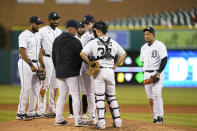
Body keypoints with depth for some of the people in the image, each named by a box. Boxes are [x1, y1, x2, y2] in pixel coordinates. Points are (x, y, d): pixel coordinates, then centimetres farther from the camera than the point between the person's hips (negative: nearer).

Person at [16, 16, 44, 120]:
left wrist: (42, 65, 14)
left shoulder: (38, 35, 15)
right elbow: (22, 51, -18)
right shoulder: (24, 35, -11)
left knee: (35, 89, 7)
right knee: (26, 88, -11)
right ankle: (20, 113, -6)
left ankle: (31, 112, 13)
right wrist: (31, 65, -23)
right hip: (25, 64, -8)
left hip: (35, 64, 8)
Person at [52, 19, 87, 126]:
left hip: (59, 73, 7)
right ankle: (78, 120, -7)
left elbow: (53, 56, 14)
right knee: (76, 95, -4)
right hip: (71, 73, -6)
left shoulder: (57, 40, 10)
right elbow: (80, 57, -7)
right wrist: (77, 69, 9)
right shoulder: (75, 41, -10)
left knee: (62, 95, 12)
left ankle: (59, 119, 9)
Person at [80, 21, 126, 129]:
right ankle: (117, 120, 11)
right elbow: (123, 54, 19)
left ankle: (101, 122, -4)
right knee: (111, 97, 14)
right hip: (110, 71, 4)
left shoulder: (93, 42, -5)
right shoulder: (113, 43, 9)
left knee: (99, 97, 1)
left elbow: (82, 53, -14)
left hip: (99, 71, -4)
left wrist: (90, 63, -3)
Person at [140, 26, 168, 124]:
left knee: (156, 95, -18)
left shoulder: (160, 45, -6)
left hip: (157, 73, -6)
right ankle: (155, 119, 6)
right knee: (150, 97, 3)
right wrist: (146, 73, 13)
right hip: (146, 74, 6)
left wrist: (158, 73, -19)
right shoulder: (143, 47, 15)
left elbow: (164, 60, -12)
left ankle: (160, 117, -15)